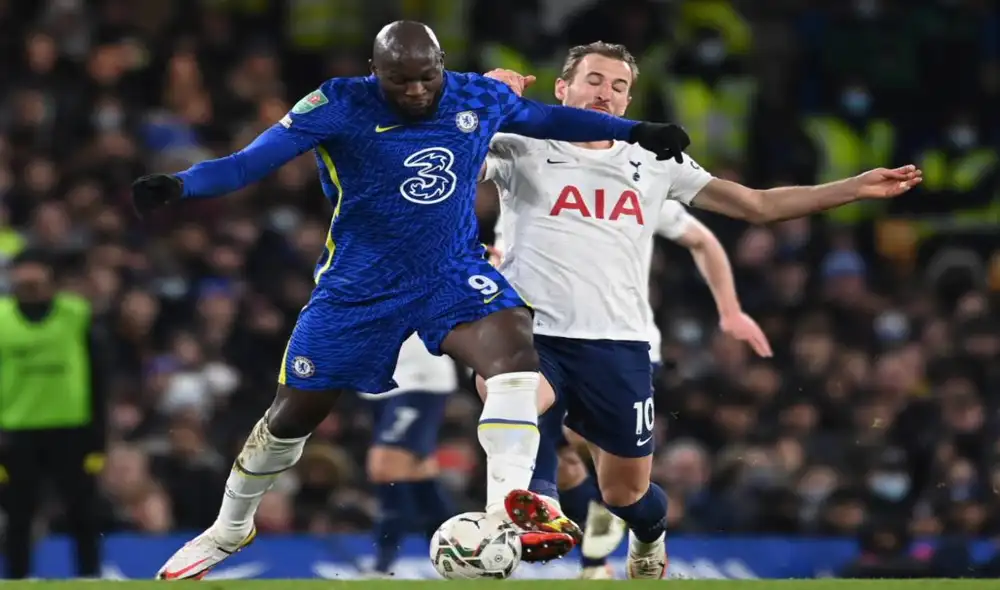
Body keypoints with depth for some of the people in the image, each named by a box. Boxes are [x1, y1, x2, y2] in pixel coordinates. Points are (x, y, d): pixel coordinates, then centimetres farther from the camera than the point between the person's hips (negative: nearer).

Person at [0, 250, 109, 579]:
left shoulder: (78, 316, -1)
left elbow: (98, 377, 1)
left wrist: (97, 437, -2)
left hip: (71, 431, 0)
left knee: (83, 515, 4)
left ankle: (90, 578, 15)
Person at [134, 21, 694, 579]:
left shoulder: (480, 98, -7)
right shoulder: (340, 107, -20)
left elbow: (544, 118, 14)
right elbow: (250, 161, -26)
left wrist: (636, 131, 16)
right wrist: (177, 186, -43)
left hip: (454, 275, 2)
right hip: (358, 284, -1)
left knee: (515, 348, -30)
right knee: (293, 414, 10)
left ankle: (506, 510, -38)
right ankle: (230, 529, 37)